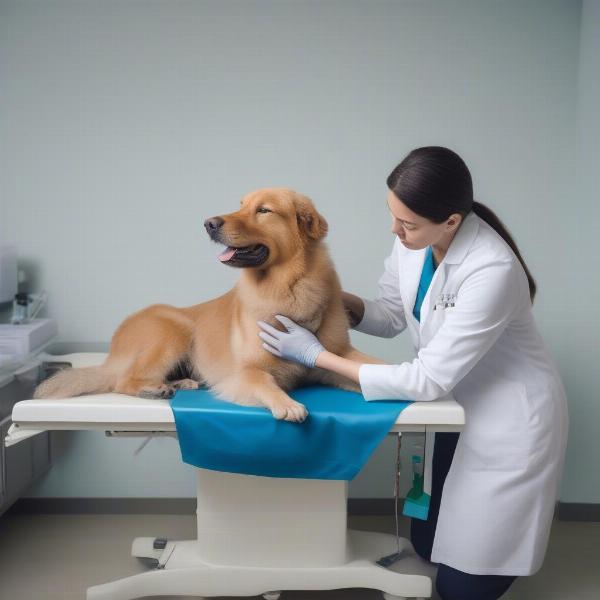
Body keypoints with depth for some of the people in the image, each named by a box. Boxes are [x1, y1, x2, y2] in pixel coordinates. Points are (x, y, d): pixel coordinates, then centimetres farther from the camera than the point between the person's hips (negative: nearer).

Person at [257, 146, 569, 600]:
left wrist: (317, 355, -27)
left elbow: (429, 379, -30)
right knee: (428, 543, 18)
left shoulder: (492, 271, -35)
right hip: (459, 405, 7)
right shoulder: (413, 239, -12)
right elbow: (392, 316, 3)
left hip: (510, 421, -7)